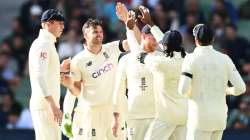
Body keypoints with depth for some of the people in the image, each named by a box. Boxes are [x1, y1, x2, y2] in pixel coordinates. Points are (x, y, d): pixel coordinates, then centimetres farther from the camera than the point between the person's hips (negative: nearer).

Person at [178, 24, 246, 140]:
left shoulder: (191, 59, -10)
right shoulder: (224, 59, 2)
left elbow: (183, 90, -17)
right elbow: (240, 88, -3)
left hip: (200, 117, -5)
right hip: (220, 117, 5)